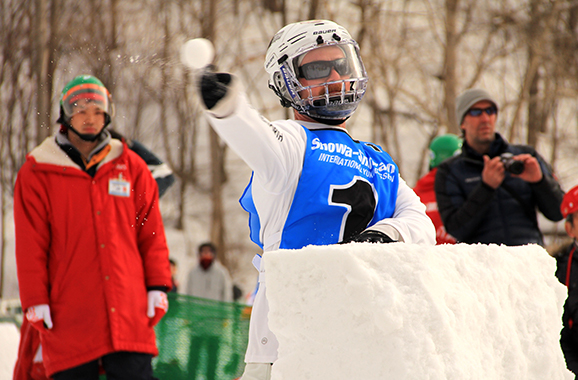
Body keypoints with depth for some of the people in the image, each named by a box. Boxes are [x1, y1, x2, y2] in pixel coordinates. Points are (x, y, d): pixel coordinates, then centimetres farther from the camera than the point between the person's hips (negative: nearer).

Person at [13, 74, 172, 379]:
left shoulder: (131, 167, 12)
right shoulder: (37, 173, 5)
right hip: (69, 317, -2)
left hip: (129, 313, 2)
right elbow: (30, 246, 2)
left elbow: (152, 234, 13)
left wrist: (157, 286, 5)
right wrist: (35, 301, -4)